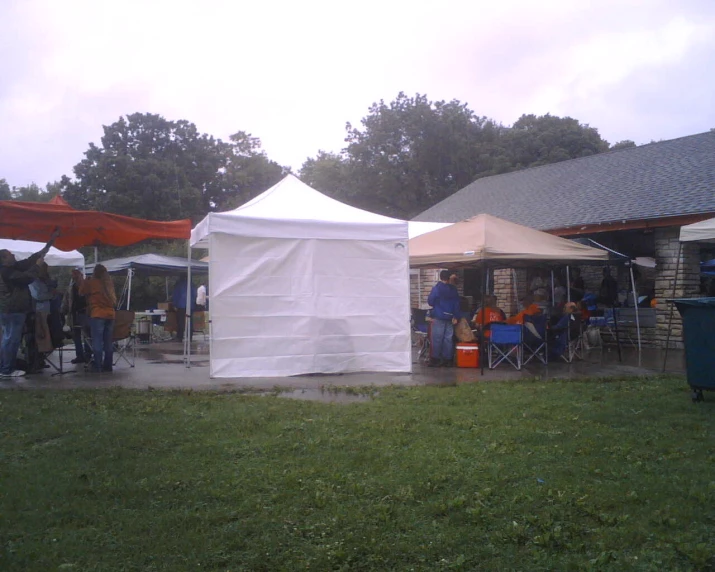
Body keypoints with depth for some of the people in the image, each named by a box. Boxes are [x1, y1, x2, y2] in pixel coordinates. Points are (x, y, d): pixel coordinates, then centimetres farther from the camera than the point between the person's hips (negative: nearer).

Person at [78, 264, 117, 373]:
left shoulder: (92, 282, -3)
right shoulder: (109, 283, 12)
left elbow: (82, 292, 6)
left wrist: (81, 281, 18)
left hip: (97, 315, -5)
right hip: (110, 314, 5)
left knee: (97, 342, -5)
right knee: (108, 342, 8)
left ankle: (97, 366, -7)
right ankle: (107, 366, 11)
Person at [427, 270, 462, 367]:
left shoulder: (436, 288, -8)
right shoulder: (453, 290, 8)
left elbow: (430, 301, -6)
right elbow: (457, 304, 8)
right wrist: (456, 317, 10)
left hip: (438, 316, -4)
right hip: (449, 317, 4)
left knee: (437, 338, -1)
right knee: (448, 338, 8)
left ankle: (435, 359, -2)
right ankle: (447, 359, 9)